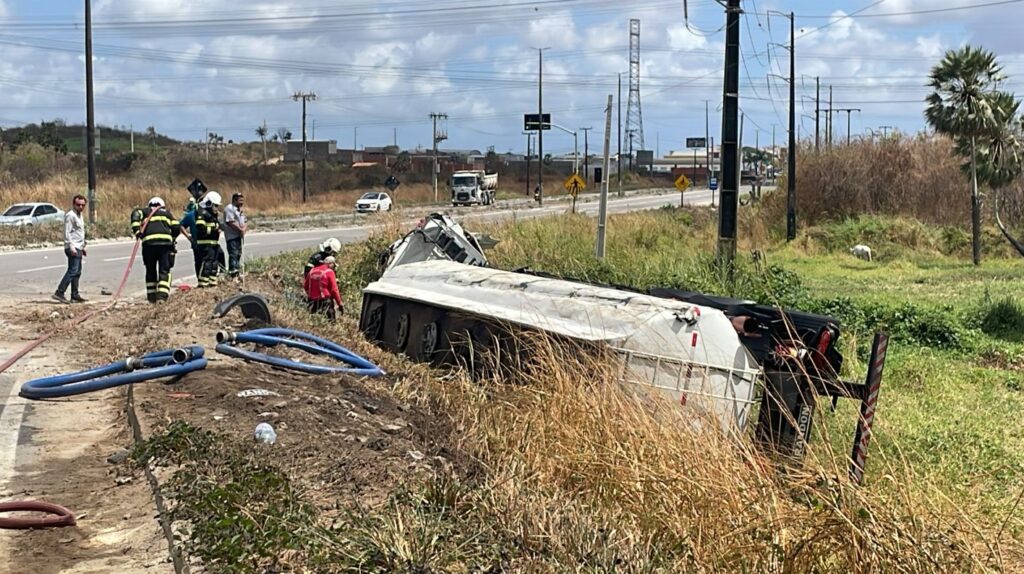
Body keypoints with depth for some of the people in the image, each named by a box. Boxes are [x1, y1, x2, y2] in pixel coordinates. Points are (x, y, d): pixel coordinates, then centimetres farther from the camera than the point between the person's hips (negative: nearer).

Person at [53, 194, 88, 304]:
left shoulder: (79, 215, 19)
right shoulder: (70, 215, -11)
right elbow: (67, 233, -18)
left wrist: (82, 247, 26)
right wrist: (71, 247, -24)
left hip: (78, 248, 10)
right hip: (73, 248, -10)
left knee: (77, 272, 10)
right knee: (73, 271, -16)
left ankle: (75, 296, 13)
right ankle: (59, 292, -18)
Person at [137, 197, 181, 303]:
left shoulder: (146, 212, 25)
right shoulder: (166, 212, 23)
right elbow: (176, 227, 13)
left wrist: (137, 231, 9)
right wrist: (173, 238, 28)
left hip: (149, 242, 1)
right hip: (165, 243, -1)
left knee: (151, 270, 15)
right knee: (164, 270, 3)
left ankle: (151, 296, 17)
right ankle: (162, 295, -12)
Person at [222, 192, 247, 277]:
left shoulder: (240, 210, 20)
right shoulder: (229, 209, -12)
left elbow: (243, 222, 18)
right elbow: (230, 222, -21)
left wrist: (244, 228, -4)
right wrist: (240, 229, -18)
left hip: (238, 235, 10)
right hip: (232, 236, -10)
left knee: (238, 253, 14)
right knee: (233, 253, -15)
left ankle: (236, 269, 21)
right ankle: (232, 270, -18)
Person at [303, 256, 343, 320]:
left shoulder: (312, 270, 7)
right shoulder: (329, 272, -9)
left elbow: (305, 285, 16)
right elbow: (334, 290, -13)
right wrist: (340, 304, -9)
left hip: (312, 301, 6)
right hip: (325, 302, -6)